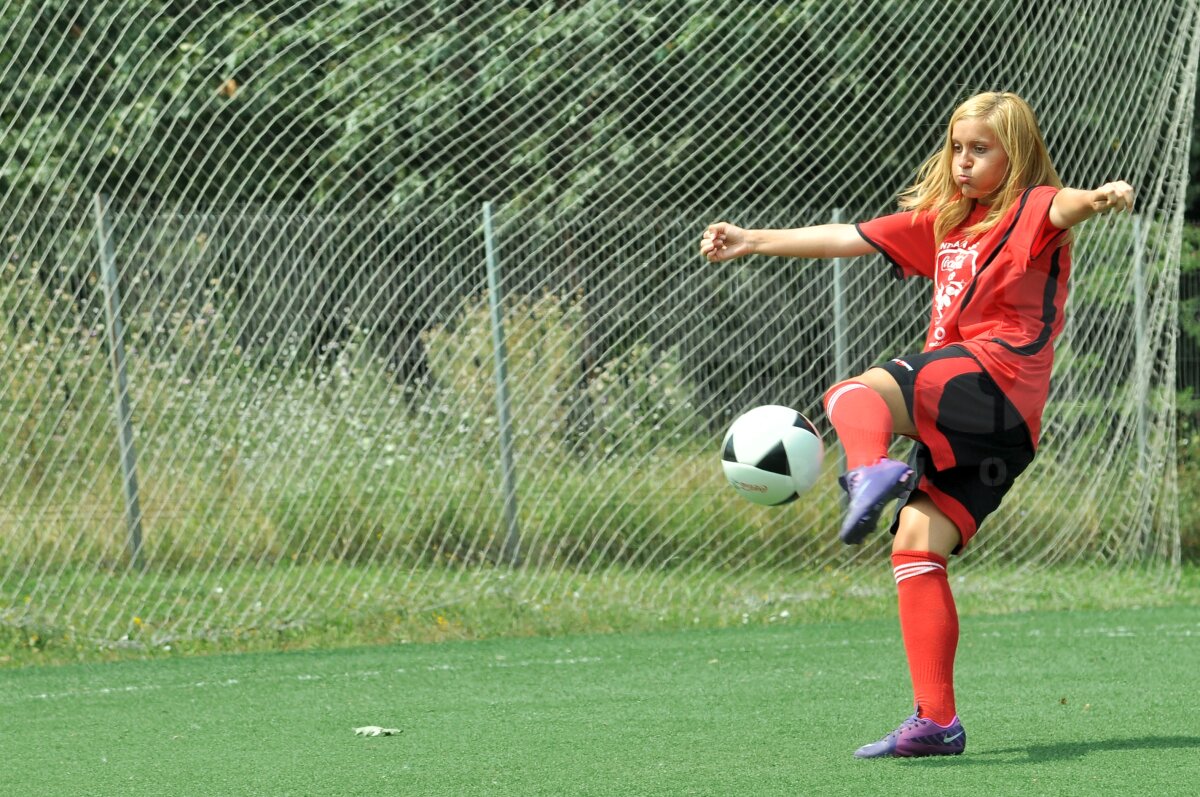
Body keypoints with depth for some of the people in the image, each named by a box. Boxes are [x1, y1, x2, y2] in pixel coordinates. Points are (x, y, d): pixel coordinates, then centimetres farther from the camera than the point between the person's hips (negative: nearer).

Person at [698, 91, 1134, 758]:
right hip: (965, 426, 8)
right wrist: (752, 242, 32)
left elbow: (1065, 206, -21)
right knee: (916, 547, -1)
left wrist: (1101, 198, -46)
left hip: (994, 376, -8)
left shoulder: (1031, 209, 3)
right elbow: (848, 239, 31)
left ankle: (871, 469, -59)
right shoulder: (944, 222, 26)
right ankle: (936, 721, -6)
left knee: (854, 394, -25)